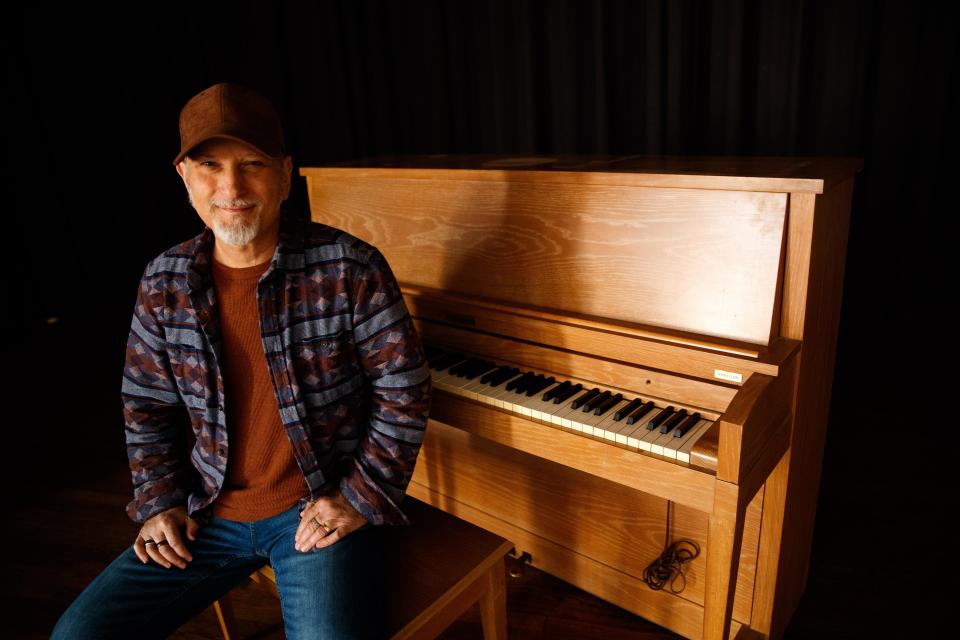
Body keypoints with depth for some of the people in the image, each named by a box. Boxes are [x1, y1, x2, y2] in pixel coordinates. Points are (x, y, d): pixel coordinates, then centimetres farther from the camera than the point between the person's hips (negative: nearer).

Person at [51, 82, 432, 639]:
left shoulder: (351, 269, -14)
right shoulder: (164, 284, 0)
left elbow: (405, 392, -9)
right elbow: (147, 405, 12)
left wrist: (360, 498, -12)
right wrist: (160, 503, 4)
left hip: (320, 510, -4)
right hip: (212, 513, 5)